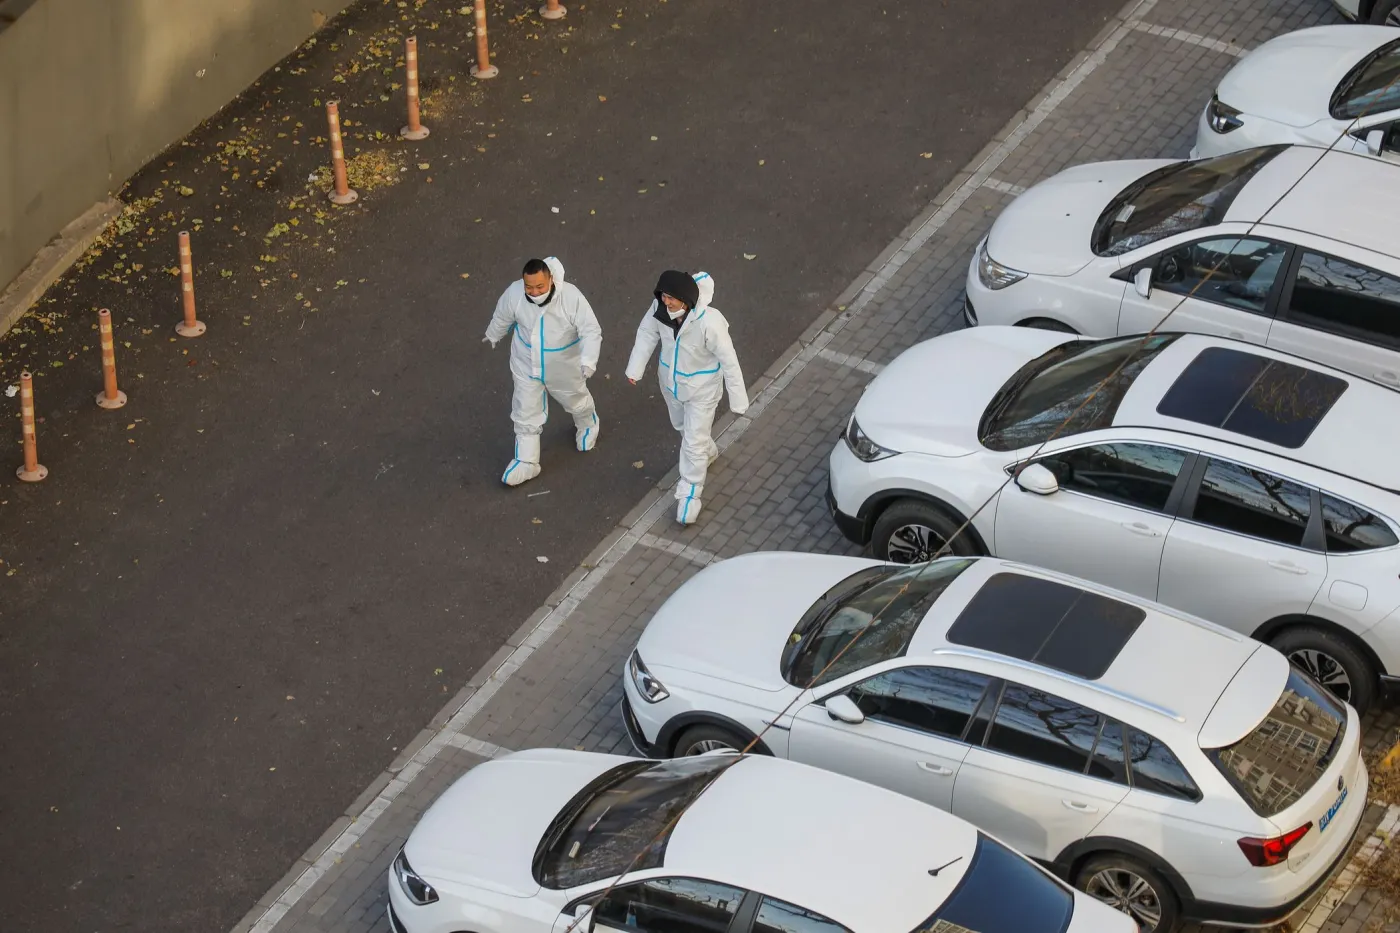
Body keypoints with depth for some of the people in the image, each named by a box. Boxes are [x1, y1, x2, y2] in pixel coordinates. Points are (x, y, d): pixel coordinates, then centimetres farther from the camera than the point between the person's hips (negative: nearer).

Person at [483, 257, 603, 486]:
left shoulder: (571, 297, -36)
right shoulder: (514, 293, -27)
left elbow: (591, 331, -31)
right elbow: (502, 317, -4)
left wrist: (588, 361, -47)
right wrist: (492, 336, 17)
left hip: (563, 368, -1)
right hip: (527, 366, 1)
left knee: (575, 400, 28)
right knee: (526, 414, 12)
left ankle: (587, 424, 62)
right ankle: (526, 462, 31)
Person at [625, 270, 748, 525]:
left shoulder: (709, 322, -39)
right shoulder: (660, 309, -25)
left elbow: (728, 360, -27)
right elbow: (647, 334, -4)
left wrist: (738, 399, -19)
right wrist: (635, 369, -1)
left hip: (701, 389, -6)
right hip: (671, 382, 6)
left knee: (693, 444, 6)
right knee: (682, 426, 31)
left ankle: (690, 495, 29)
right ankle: (708, 452, 63)